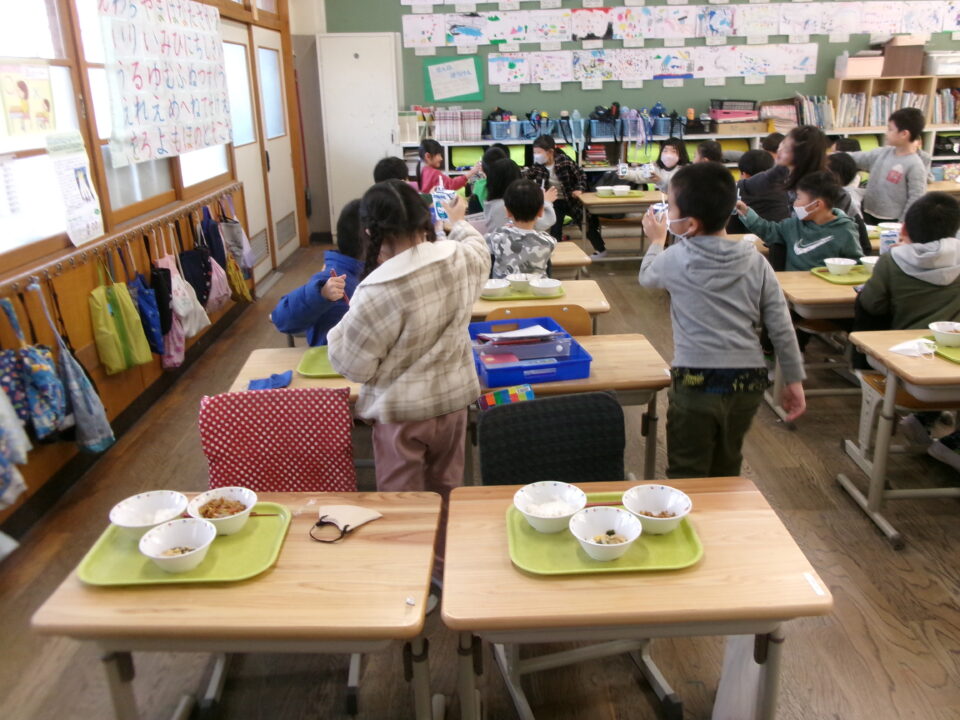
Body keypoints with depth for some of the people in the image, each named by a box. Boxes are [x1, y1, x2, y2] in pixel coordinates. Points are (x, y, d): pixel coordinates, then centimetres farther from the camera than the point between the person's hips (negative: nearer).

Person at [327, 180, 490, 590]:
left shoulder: (378, 291, -28)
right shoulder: (462, 258, -11)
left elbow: (352, 365, -18)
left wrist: (341, 326, 1)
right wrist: (459, 221, 36)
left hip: (401, 411, -6)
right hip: (454, 398, 6)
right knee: (446, 487, 24)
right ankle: (445, 568, 43)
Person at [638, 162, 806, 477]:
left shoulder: (676, 259, -8)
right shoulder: (756, 262, -1)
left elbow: (647, 277, 15)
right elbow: (781, 327, 0)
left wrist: (656, 241, 32)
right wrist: (794, 380, 9)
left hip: (696, 383, -4)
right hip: (748, 382, 4)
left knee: (687, 478, 8)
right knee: (727, 472, 21)